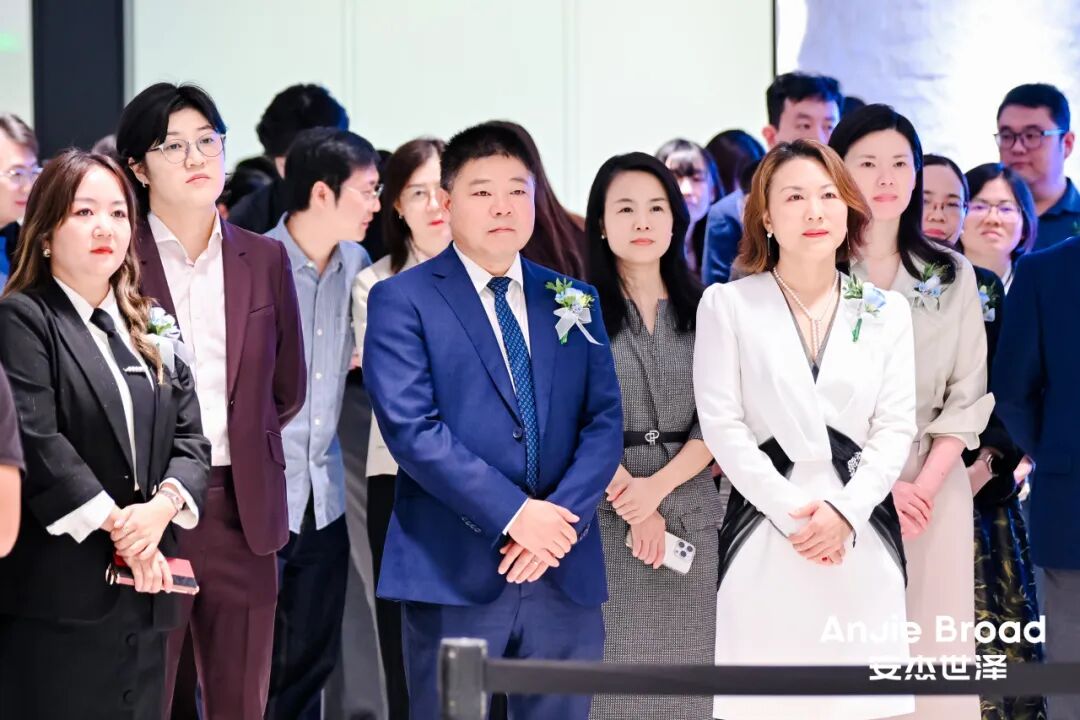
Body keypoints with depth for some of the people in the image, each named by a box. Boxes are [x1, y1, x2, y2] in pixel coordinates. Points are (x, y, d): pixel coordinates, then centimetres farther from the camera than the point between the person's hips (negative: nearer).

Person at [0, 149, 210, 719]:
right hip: (57, 597, -6)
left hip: (143, 593, 7)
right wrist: (116, 523, -17)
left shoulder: (150, 332, 19)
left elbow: (190, 440, 11)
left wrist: (165, 505, -10)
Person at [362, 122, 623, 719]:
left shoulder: (573, 301, 14)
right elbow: (411, 427, -11)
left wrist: (561, 516, -10)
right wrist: (515, 514, -17)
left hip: (565, 572, 4)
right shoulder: (403, 300, 0)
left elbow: (604, 421, 7)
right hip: (453, 575, -4)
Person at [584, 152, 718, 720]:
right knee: (611, 664, -4)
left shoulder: (703, 310, 9)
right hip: (604, 512, -3)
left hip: (691, 510, 3)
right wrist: (633, 507, -12)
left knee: (685, 662, 3)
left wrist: (657, 487, -12)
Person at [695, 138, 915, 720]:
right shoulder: (727, 305, 2)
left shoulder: (885, 311, 10)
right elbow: (722, 425, -4)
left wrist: (845, 510, -11)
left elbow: (897, 426, 4)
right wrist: (790, 513, -12)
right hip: (765, 528, -2)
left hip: (862, 533, 2)